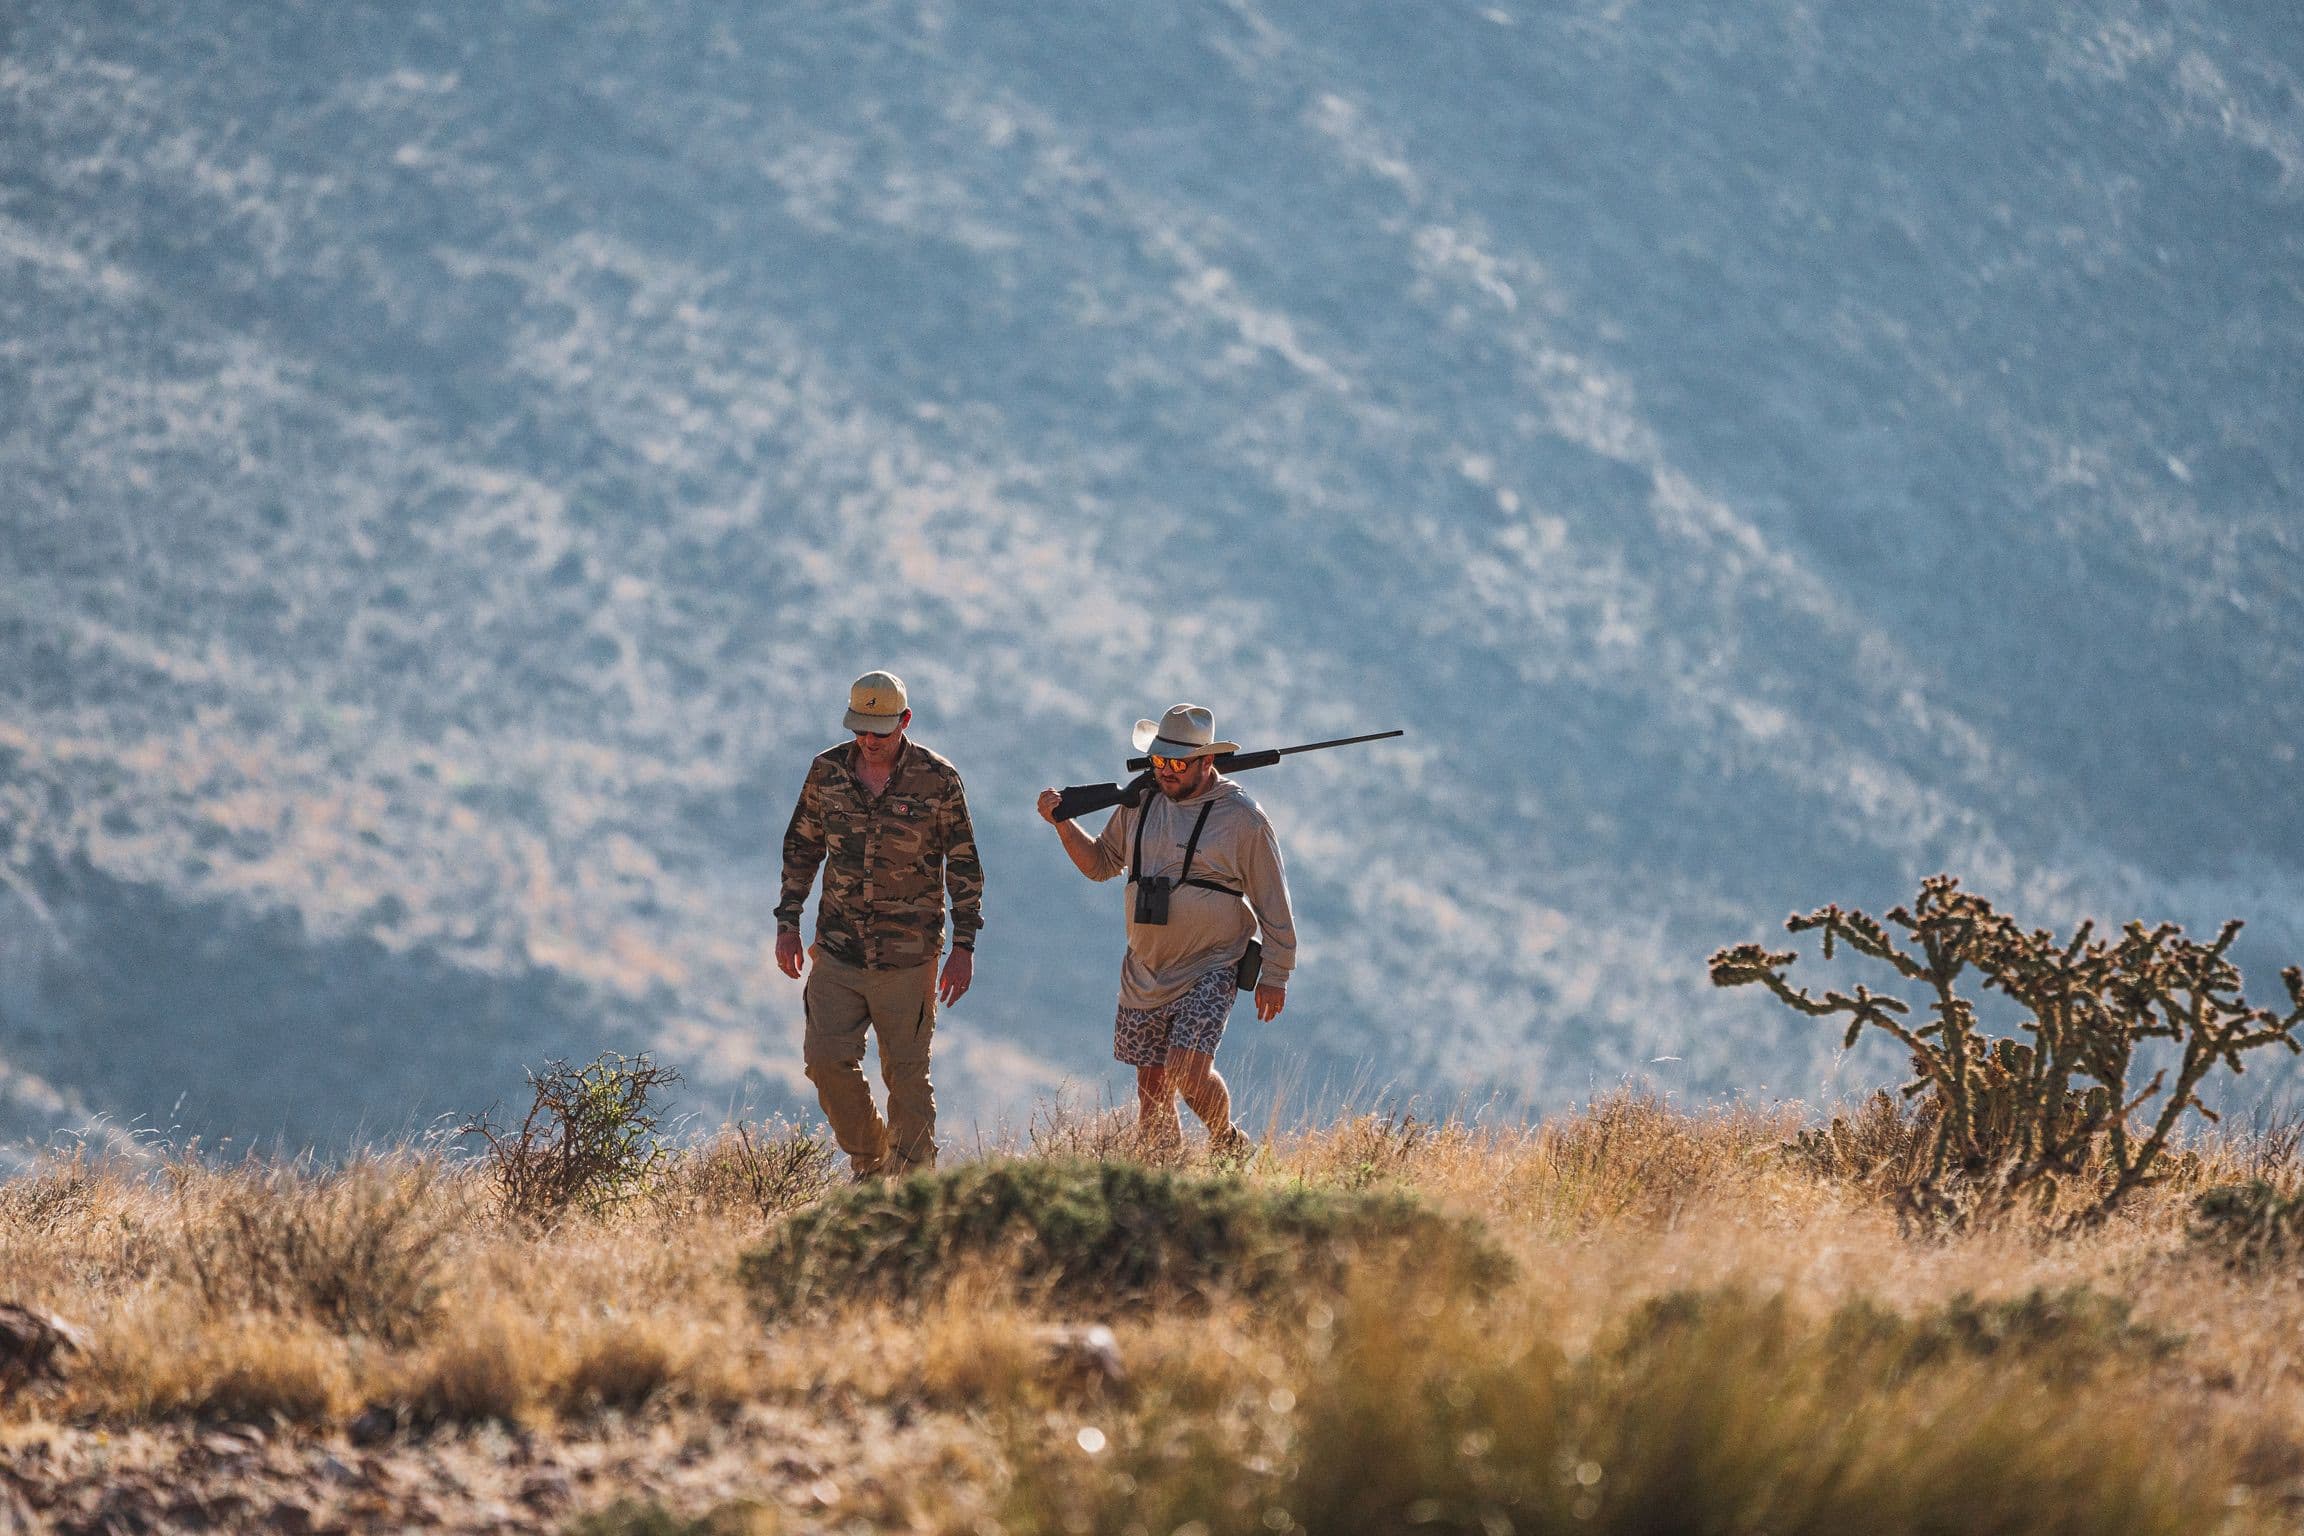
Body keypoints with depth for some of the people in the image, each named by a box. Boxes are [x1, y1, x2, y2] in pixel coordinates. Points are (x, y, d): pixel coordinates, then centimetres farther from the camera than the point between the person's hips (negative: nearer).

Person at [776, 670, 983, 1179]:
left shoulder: (937, 780, -7)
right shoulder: (827, 771, 2)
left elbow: (963, 866, -2)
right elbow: (802, 847, 14)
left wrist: (964, 947, -5)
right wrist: (787, 923, 10)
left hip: (909, 956, -3)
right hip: (837, 950, 3)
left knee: (907, 1075, 1)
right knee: (826, 1060, -4)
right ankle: (869, 1162, 18)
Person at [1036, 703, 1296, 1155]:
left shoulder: (1241, 817, -7)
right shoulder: (1139, 804, 7)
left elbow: (1272, 902, -4)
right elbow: (1100, 863, 18)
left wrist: (1275, 976, -5)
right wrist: (1062, 824, 2)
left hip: (1210, 970, -5)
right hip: (1146, 973, 5)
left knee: (1187, 1070, -19)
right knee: (1151, 1085, 6)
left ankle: (1226, 1142, 7)